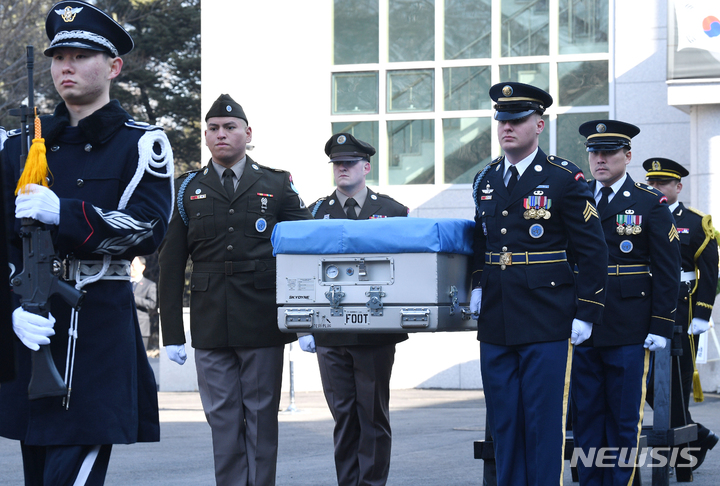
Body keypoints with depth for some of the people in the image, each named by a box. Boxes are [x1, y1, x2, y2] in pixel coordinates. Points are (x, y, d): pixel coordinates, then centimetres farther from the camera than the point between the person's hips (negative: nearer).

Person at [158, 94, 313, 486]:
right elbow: (171, 265, 8)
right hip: (211, 328, 1)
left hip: (263, 324, -1)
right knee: (223, 420, 2)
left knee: (261, 418, 2)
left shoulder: (277, 186, 8)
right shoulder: (188, 190, 10)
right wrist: (172, 333, 2)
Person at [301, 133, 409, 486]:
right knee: (343, 415, 4)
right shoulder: (316, 213, 9)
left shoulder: (393, 211, 6)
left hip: (376, 334, -1)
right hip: (330, 335, 1)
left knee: (373, 414, 2)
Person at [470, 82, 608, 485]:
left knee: (544, 420, -4)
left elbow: (593, 251, -4)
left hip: (547, 323, -5)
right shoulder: (485, 180, 12)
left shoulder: (565, 179, -5)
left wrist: (586, 313, -8)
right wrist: (478, 284, 10)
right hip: (496, 323, 6)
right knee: (503, 422, 8)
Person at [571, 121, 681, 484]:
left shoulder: (651, 204, 1)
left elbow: (667, 272, -1)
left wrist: (660, 327, -7)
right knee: (585, 416, 6)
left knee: (624, 419, 1)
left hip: (629, 332, -3)